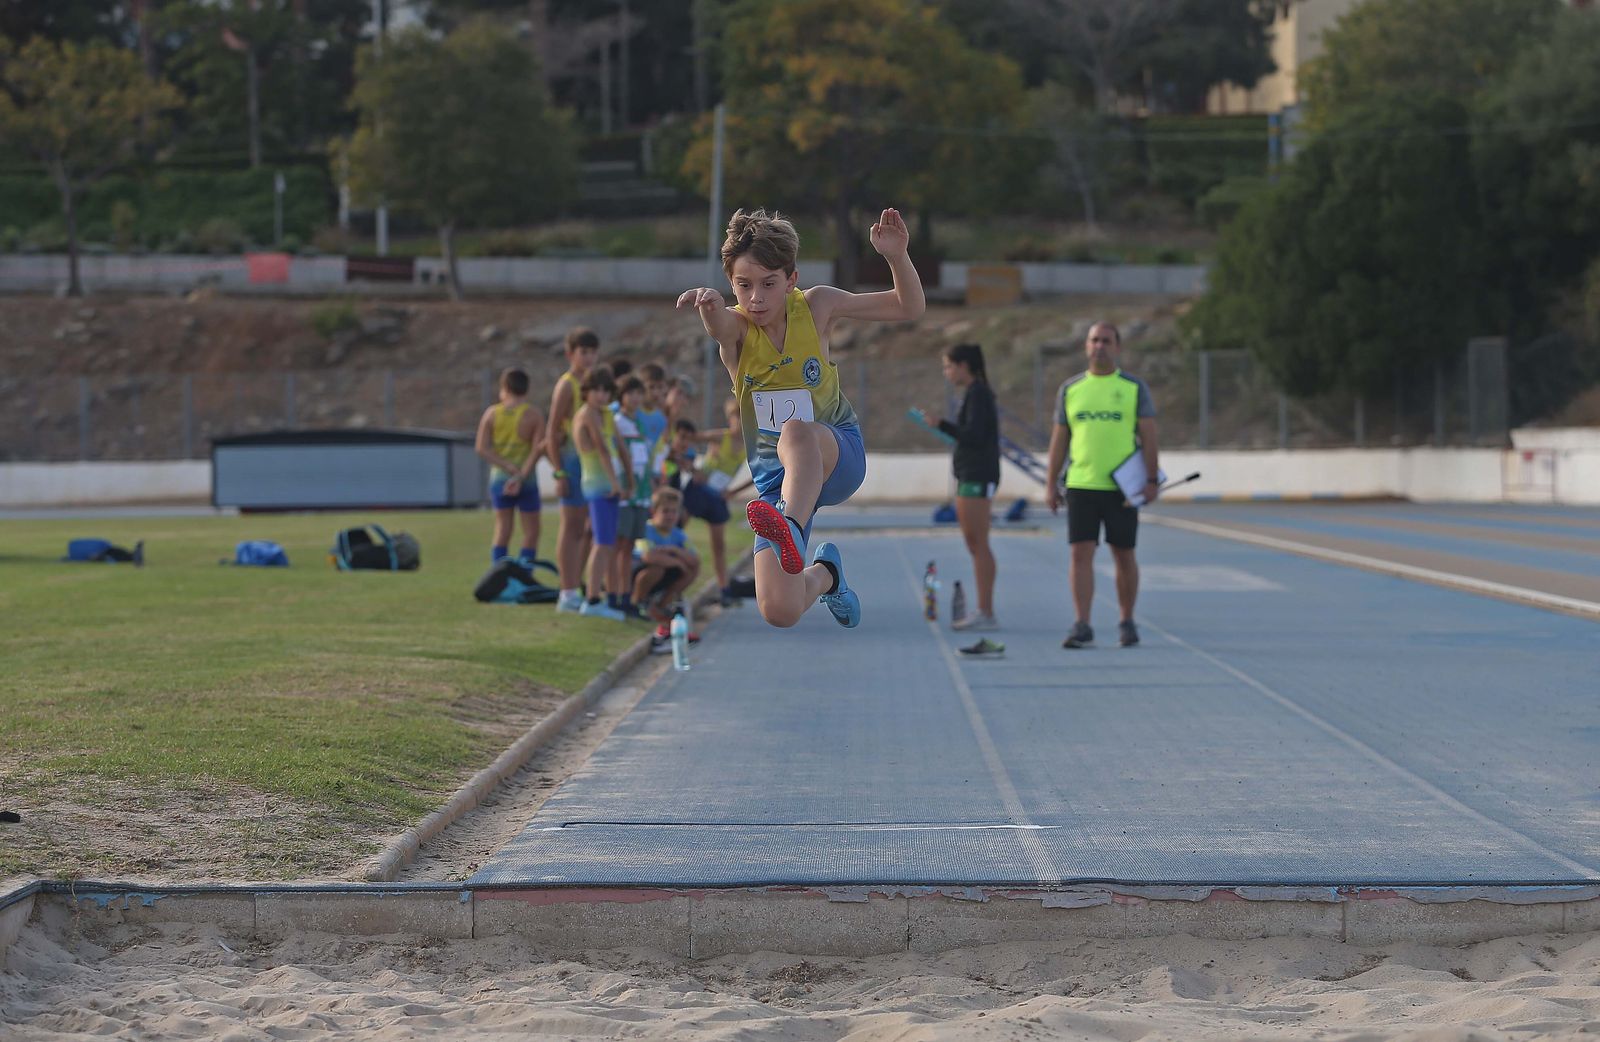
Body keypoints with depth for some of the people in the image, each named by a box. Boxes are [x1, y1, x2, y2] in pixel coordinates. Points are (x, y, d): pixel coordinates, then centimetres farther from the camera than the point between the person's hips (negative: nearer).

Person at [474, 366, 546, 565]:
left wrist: (508, 466, -11)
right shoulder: (534, 415, -5)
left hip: (499, 478, 3)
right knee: (531, 532, 5)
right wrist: (521, 476, -18)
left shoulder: (492, 413, 0)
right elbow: (537, 449, -15)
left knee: (502, 530, 8)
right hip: (526, 481, -3)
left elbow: (482, 448, -6)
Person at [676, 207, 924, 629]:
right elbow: (719, 324, -38)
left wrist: (896, 256, -20)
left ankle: (792, 529, -62)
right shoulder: (735, 327, -11)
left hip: (839, 456, -2)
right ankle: (825, 573, 23)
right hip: (774, 474, 2)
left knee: (797, 432, -39)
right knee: (778, 612, -12)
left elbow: (909, 308, 0)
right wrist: (708, 304, -63)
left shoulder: (815, 306, -6)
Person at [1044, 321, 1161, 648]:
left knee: (1124, 555, 5)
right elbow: (1059, 438, 12)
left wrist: (1152, 480, -8)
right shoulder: (1070, 389, 9)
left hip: (1122, 487, -1)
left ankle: (1127, 623, 18)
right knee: (1081, 552, -7)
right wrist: (1051, 484, 7)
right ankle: (1082, 625, -8)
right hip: (1080, 484, 1)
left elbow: (1148, 436, 1)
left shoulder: (1134, 388, 3)